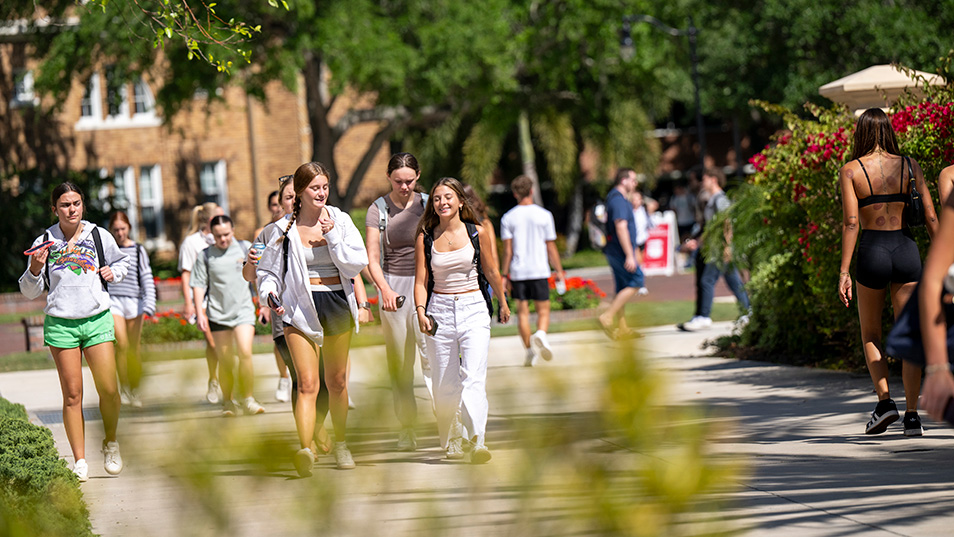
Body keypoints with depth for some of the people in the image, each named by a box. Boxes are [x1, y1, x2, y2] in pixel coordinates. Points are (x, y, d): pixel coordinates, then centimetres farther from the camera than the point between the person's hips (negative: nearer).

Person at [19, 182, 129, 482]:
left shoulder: (100, 236, 5)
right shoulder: (44, 242, 3)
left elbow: (120, 262, 25)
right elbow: (29, 292, 8)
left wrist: (113, 272, 3)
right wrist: (35, 269, -11)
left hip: (97, 319, 1)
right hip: (60, 324, -1)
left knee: (108, 389, -6)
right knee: (72, 394, -2)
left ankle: (111, 444, 20)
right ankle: (80, 461, 2)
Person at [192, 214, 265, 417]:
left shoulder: (245, 248, 6)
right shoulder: (206, 256, 4)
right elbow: (199, 285, 4)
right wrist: (199, 313, -3)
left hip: (243, 310, 0)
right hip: (218, 314, 0)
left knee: (245, 353, -16)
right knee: (225, 361, 2)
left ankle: (247, 399, -7)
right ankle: (227, 401, 15)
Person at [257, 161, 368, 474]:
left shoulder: (340, 221, 2)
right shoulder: (285, 227, -2)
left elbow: (357, 264, -3)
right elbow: (268, 270, 5)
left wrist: (332, 237, -14)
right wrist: (269, 294, -14)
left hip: (337, 304, 3)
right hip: (300, 308, -3)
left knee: (337, 382, 15)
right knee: (308, 384, -15)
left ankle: (340, 443, 33)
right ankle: (305, 450, -25)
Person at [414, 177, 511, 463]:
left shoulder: (477, 233, 1)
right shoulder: (426, 238, 3)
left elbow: (491, 272, 13)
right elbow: (421, 281, 3)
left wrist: (503, 303, 24)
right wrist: (421, 312, -13)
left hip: (474, 309, -2)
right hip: (440, 310, 2)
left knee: (474, 377, -17)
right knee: (445, 384, 4)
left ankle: (477, 441, -27)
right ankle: (452, 441, 23)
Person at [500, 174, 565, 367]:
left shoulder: (508, 218, 2)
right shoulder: (544, 215, 0)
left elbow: (507, 250, 0)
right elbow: (551, 248, 1)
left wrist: (505, 275, 5)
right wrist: (559, 272, 10)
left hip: (517, 272, 1)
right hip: (539, 270, -1)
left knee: (522, 312, 8)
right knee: (543, 310, 3)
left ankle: (529, 350, 6)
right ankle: (540, 334, -26)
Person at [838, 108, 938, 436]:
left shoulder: (850, 171, -2)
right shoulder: (909, 166, 4)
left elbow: (851, 223, -9)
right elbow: (931, 216, 2)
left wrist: (844, 272, -8)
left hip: (872, 252, -1)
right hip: (906, 248, 1)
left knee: (870, 333, 18)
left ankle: (884, 401, 4)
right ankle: (912, 415, -3)